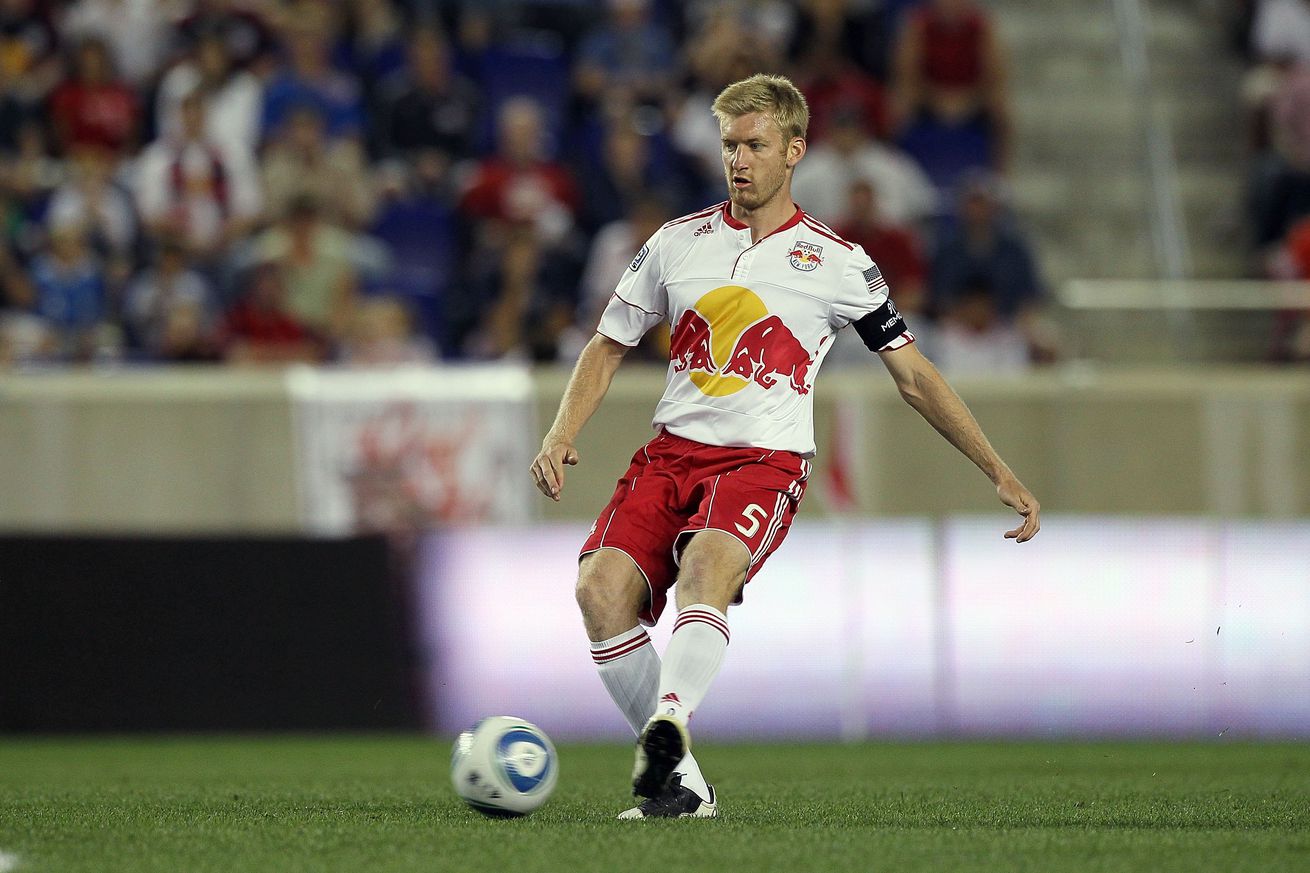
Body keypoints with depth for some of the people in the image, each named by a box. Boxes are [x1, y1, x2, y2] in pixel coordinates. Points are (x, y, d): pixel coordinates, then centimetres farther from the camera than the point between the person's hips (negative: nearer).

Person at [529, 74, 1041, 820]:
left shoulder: (838, 265, 6)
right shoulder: (679, 242, 13)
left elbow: (914, 375, 10)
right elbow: (609, 347, 20)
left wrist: (1001, 475, 7)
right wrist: (563, 437, 2)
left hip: (766, 459, -3)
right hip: (672, 451, 3)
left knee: (706, 565, -36)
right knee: (602, 585, -22)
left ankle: (668, 725, -56)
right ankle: (683, 783, -15)